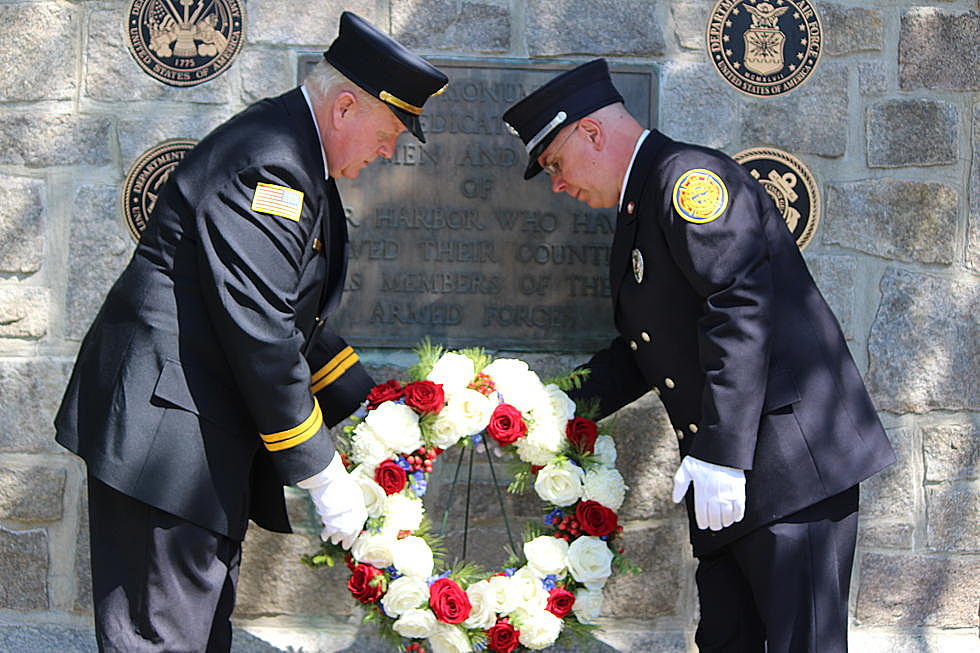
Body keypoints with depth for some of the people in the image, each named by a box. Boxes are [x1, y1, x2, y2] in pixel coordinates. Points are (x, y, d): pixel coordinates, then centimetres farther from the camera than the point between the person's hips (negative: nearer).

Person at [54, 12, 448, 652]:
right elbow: (259, 336, -23)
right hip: (164, 425, -11)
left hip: (213, 424, 11)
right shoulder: (266, 164, -20)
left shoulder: (298, 162, 14)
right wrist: (323, 475, -17)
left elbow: (299, 320, 20)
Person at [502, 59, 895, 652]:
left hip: (789, 457, -10)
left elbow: (741, 306, -21)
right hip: (728, 483, 10)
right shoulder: (636, 214, 22)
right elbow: (640, 354, 23)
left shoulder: (689, 175, -10)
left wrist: (720, 454, -23)